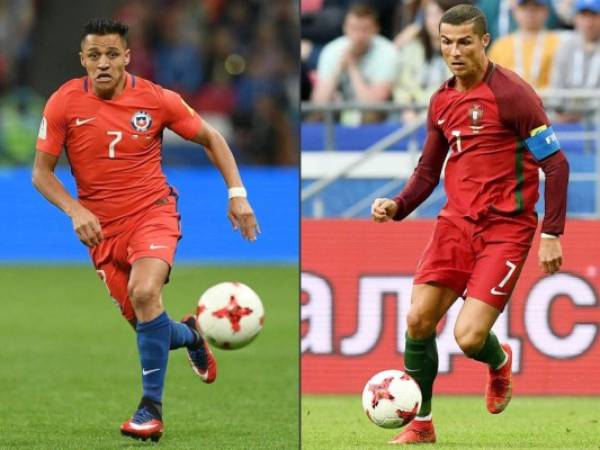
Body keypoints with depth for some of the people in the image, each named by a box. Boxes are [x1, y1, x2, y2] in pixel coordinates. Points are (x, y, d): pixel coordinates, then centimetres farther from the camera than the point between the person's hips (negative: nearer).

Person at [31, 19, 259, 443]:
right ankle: (190, 335, 44)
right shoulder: (65, 103, -9)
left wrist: (237, 193, -2)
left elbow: (210, 138, 6)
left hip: (152, 212, -2)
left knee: (144, 292, -29)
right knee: (141, 321, 5)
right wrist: (75, 210, -18)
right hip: (102, 226, 2)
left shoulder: (156, 99, -9)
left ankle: (151, 407, -19)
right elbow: (42, 172, -2)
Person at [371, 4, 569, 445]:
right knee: (418, 321, -5)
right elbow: (429, 169, 18)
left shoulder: (512, 94, -13)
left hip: (506, 227, -6)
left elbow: (556, 164, -11)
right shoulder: (441, 101, 8)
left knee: (469, 337, -15)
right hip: (458, 221, 6)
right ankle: (421, 425, 12)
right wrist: (397, 206, -1)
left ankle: (499, 363, 23)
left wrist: (552, 234, -15)